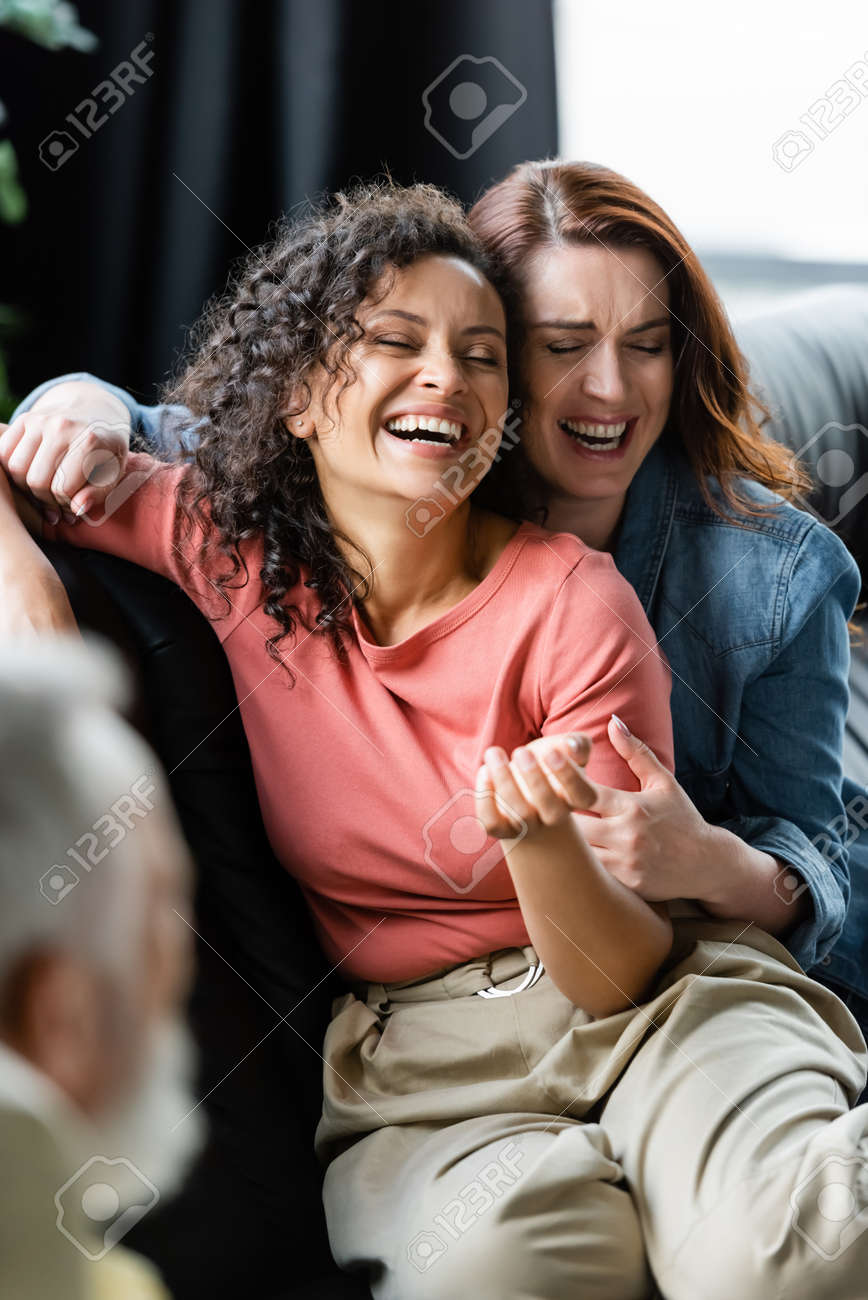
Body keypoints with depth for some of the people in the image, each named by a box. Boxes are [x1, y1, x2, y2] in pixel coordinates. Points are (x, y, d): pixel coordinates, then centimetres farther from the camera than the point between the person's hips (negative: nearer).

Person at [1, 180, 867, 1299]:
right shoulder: (230, 545, -4)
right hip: (408, 1053, 3)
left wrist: (538, 832, -33)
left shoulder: (572, 605, -12)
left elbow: (619, 976, -11)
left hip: (660, 1000, -2)